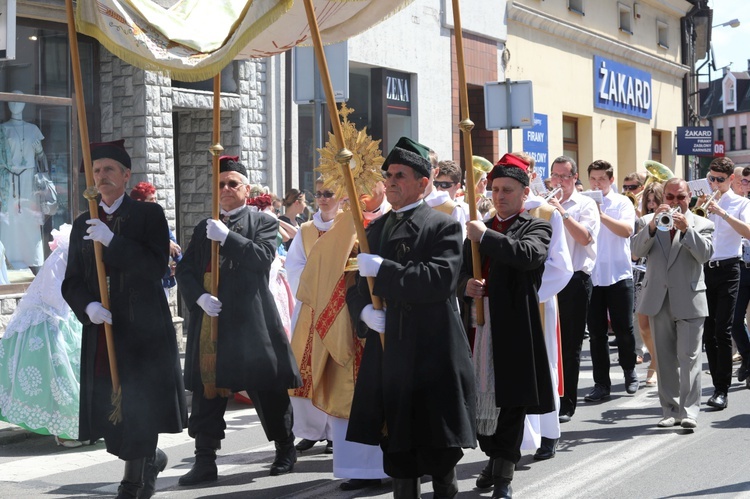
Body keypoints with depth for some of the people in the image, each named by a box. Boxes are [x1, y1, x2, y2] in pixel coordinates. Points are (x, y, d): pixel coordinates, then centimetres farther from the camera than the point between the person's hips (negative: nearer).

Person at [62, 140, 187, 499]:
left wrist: (112, 241, -20)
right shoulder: (83, 225, 12)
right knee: (109, 411, 4)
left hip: (143, 330, -4)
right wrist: (88, 306, -12)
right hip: (102, 329, 4)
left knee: (138, 408, -5)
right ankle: (150, 460, 29)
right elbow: (72, 282, 9)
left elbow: (156, 267, -12)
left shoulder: (149, 215, 0)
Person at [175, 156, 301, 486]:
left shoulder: (263, 222, 5)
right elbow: (185, 270, 10)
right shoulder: (204, 229, 17)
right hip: (209, 319, 4)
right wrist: (199, 296, -8)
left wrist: (227, 237, -18)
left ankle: (285, 450, 22)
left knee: (267, 388, 4)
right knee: (207, 389, 1)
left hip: (250, 320, -3)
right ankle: (205, 461, 5)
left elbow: (263, 257, -12)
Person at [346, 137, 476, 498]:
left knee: (438, 444, 0)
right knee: (395, 443, 10)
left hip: (433, 354, -6)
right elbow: (356, 283, 16)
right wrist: (364, 311, -6)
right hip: (387, 352, 6)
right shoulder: (376, 229, 15)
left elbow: (441, 279, -19)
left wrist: (382, 269, -21)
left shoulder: (443, 226, -4)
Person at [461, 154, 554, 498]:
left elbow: (528, 254, -19)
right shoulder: (478, 230, 19)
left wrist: (486, 236, -14)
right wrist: (466, 286, -6)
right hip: (479, 325, 5)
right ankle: (494, 459, 26)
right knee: (480, 399, 8)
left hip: (515, 327, -5)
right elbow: (460, 276, 17)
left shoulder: (537, 228, 4)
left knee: (511, 402, -2)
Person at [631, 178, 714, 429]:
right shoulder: (648, 221, 9)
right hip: (659, 300, 3)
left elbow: (705, 254, -11)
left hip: (689, 301, -3)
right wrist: (653, 225, -19)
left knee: (689, 357, -8)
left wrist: (686, 229, -21)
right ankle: (671, 410, 15)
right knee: (665, 358, 8)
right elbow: (637, 250, -6)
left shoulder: (701, 224, 5)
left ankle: (690, 410, -5)